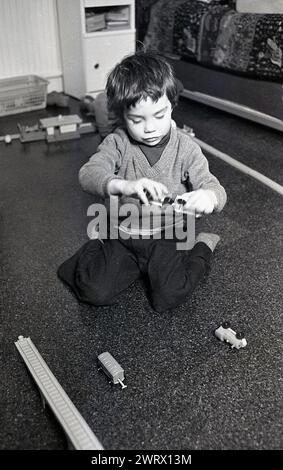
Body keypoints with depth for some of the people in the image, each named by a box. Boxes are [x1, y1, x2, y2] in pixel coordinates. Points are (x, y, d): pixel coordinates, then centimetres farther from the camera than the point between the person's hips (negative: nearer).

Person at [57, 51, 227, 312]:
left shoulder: (186, 148, -9)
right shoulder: (117, 143, -10)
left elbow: (214, 188, -13)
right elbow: (89, 173, -26)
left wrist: (208, 196, -40)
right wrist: (123, 186, -48)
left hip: (167, 237, 0)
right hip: (122, 236, 1)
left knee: (170, 296, -17)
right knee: (95, 292, -13)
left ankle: (202, 248, 10)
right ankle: (97, 250, 19)